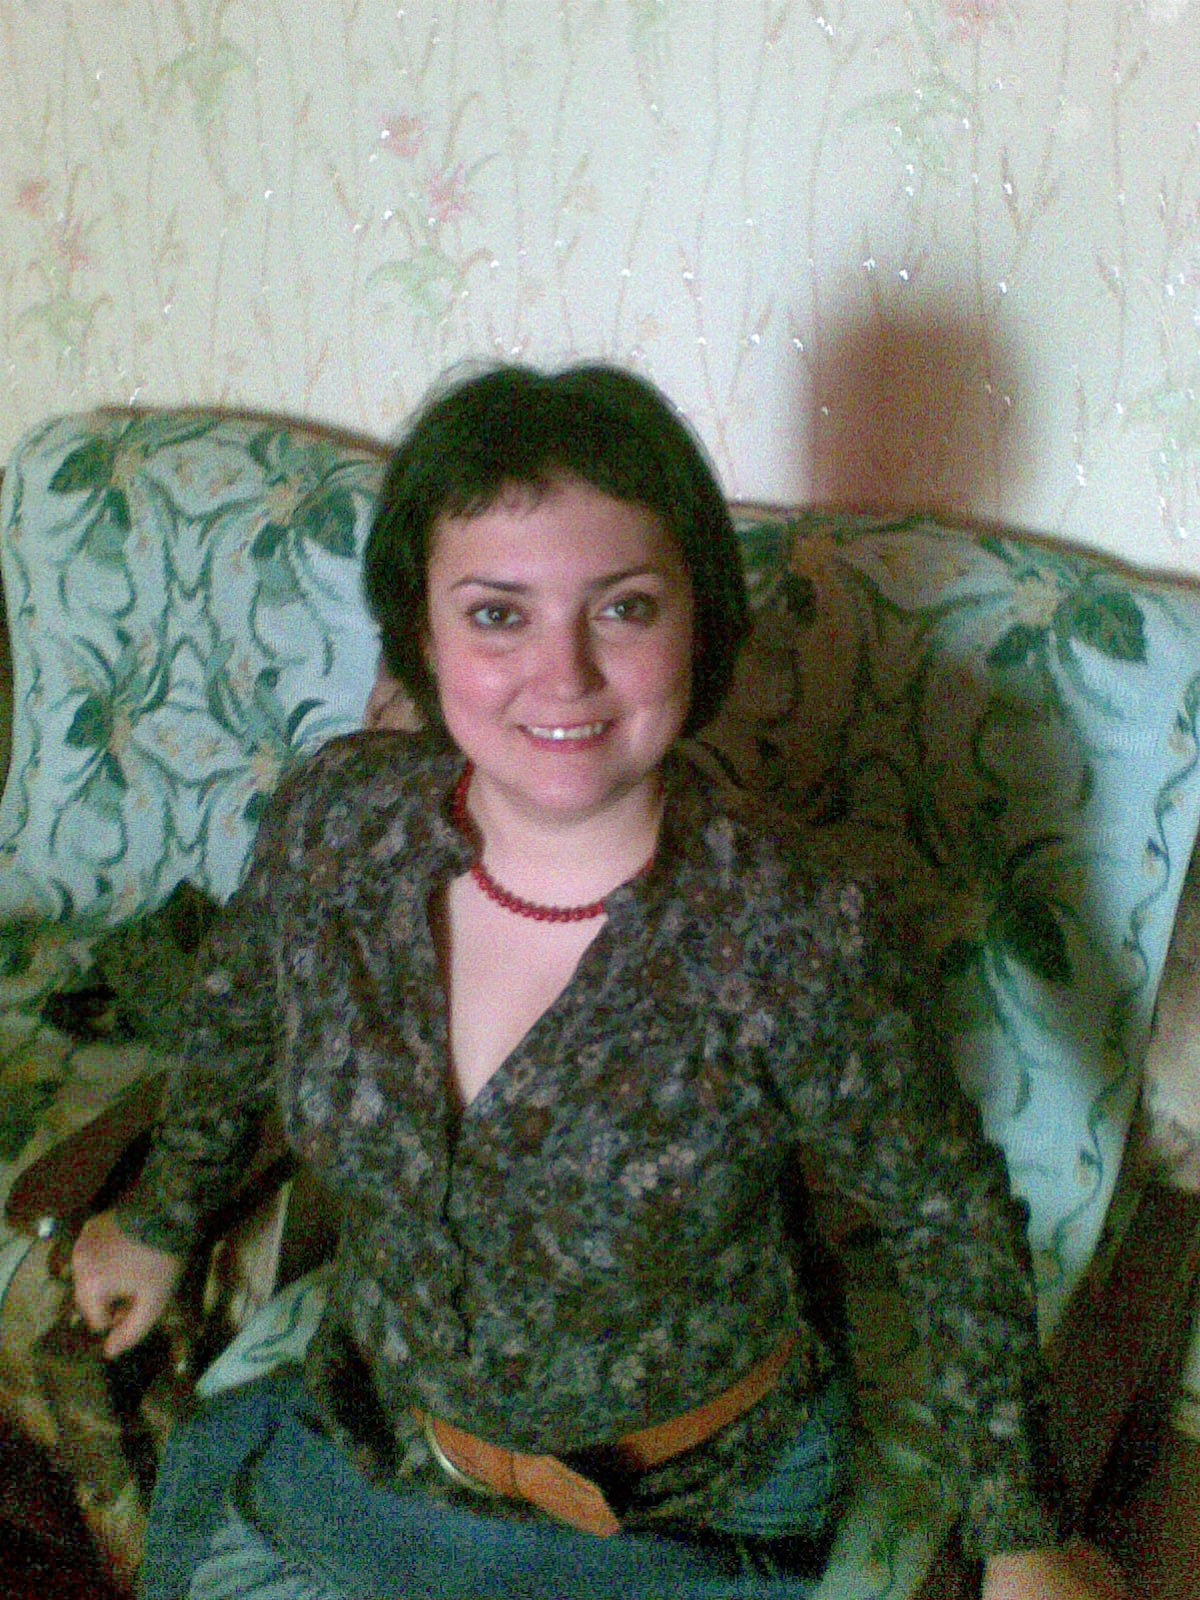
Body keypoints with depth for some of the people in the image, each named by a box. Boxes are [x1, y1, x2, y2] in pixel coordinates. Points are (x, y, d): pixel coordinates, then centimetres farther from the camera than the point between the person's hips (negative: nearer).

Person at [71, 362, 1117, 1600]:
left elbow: (948, 1216, -12)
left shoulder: (796, 943, -30)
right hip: (367, 1443, 4)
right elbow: (239, 1010, 5)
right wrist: (163, 1220, 20)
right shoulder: (334, 821, -18)